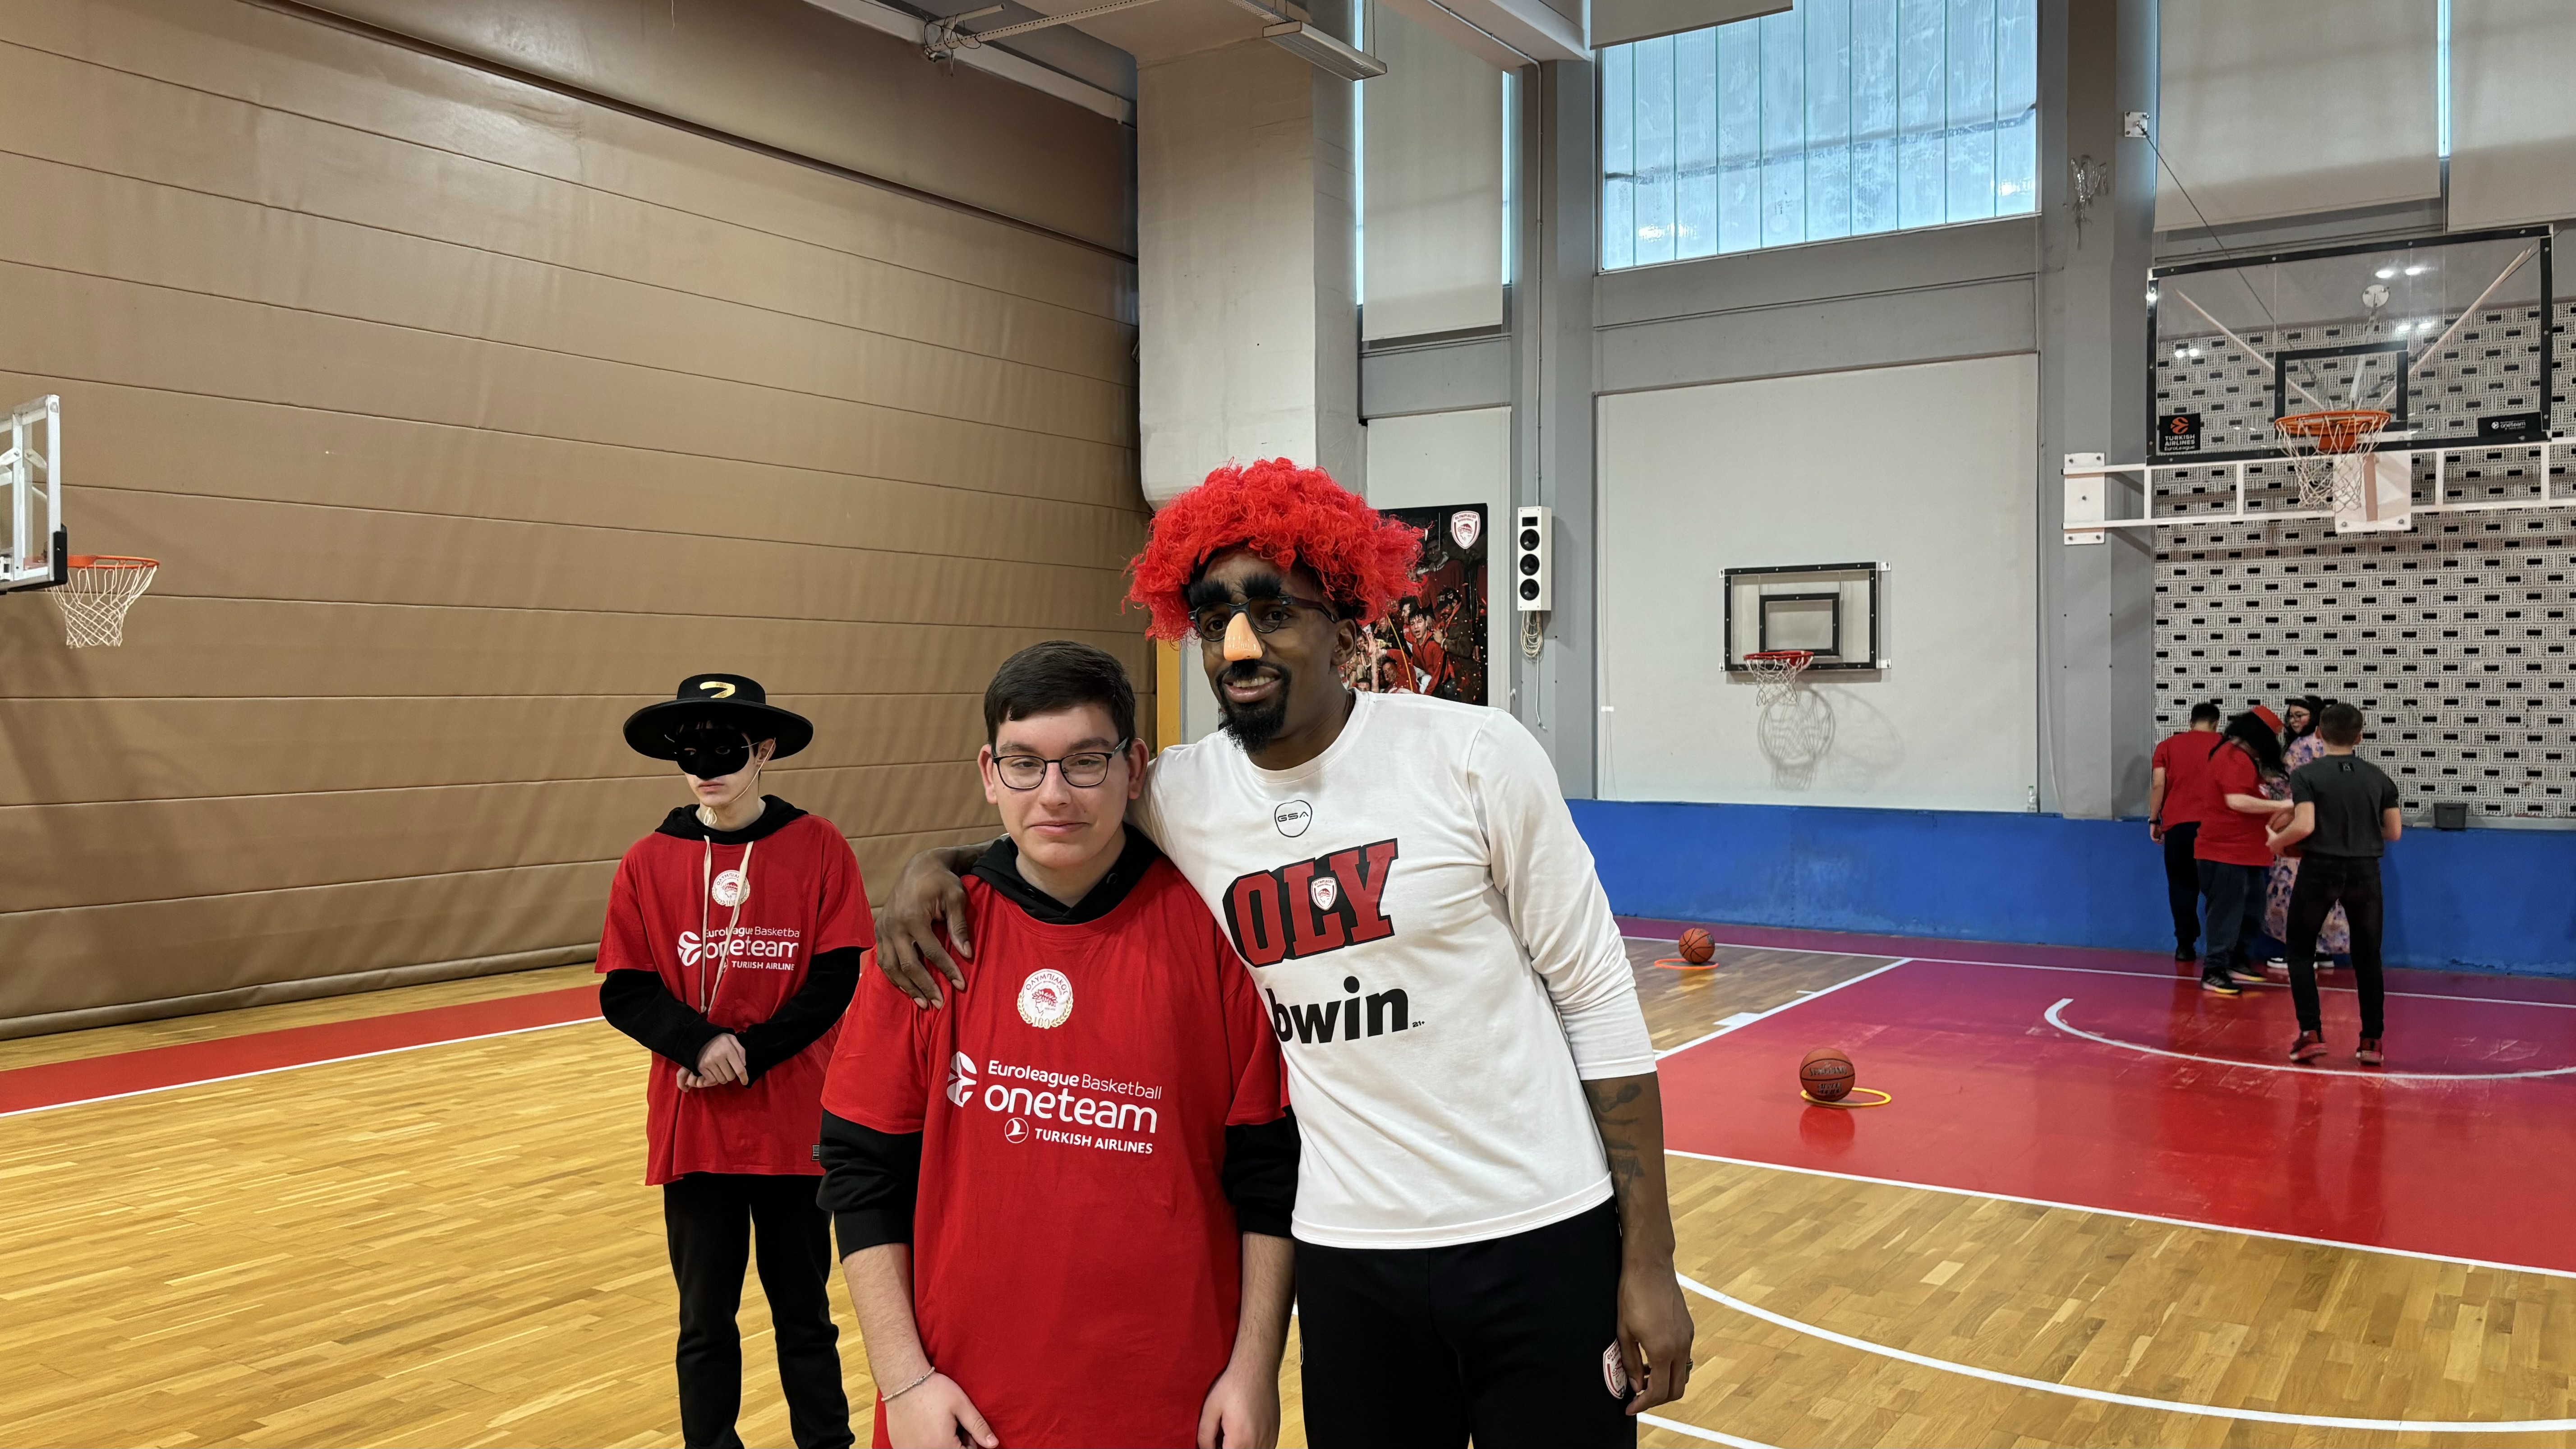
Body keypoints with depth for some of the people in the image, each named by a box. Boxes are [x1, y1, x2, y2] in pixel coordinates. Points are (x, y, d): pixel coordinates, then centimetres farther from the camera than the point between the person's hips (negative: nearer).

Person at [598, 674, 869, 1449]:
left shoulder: (817, 848, -6)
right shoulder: (647, 863, -1)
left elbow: (840, 980, -9)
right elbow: (623, 993, -2)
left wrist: (752, 1054, -16)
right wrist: (700, 1042, -18)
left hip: (794, 1123, -1)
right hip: (691, 1126, 1)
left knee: (803, 1309, 14)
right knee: (705, 1319, 12)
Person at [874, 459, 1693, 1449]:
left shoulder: (1475, 757, -10)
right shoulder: (1180, 795, -3)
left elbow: (1596, 999, -6)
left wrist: (1648, 1259, -6)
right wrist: (937, 863, -4)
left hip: (1543, 1242, -2)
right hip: (1348, 1257, 2)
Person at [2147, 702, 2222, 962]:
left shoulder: (2167, 745, 9)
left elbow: (2158, 785, 1)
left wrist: (2153, 820, 6)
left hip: (2177, 824, 0)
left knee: (2182, 886, 6)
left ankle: (2185, 945, 3)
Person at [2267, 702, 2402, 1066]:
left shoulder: (2307, 774, -7)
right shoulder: (2378, 777, 4)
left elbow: (2304, 826, -19)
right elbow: (2394, 832, 5)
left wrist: (2277, 842, -1)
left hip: (2320, 871, -3)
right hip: (2364, 872, 3)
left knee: (2301, 952, 12)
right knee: (2367, 957, 14)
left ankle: (2311, 1033, 2)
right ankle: (2372, 1042, 12)